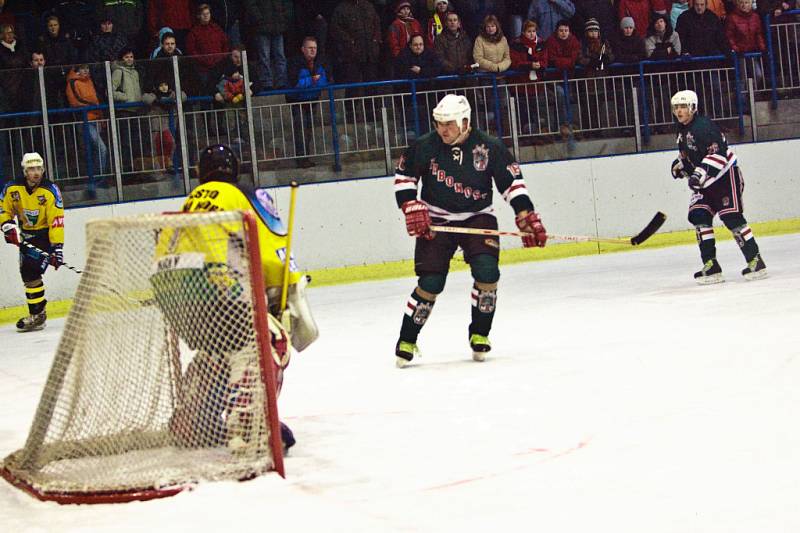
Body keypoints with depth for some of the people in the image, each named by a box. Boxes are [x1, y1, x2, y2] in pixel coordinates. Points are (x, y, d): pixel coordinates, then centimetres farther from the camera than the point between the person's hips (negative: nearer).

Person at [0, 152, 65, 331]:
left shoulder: (50, 190, -21)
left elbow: (56, 221, -25)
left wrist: (57, 247, -30)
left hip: (46, 234, -6)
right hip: (25, 235, 6)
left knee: (31, 271, -19)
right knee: (27, 274, 8)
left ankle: (37, 315, -13)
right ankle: (39, 311, 20)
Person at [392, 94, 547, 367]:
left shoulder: (489, 147, -11)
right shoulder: (425, 146, -10)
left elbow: (512, 181, -5)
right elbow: (403, 176, 3)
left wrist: (527, 217, -11)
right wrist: (412, 209, -7)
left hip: (477, 218, 0)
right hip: (435, 221, 0)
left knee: (487, 271, -21)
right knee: (431, 282, -10)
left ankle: (479, 335, -1)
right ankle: (406, 341, 6)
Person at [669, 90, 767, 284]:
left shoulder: (703, 125, -19)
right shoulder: (682, 131, 12)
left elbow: (718, 151, -29)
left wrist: (701, 173, -36)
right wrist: (680, 166, 10)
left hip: (726, 175, -9)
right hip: (705, 182, 9)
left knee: (731, 217, -16)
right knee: (698, 215, -4)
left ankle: (755, 261, -10)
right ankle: (711, 265, -3)